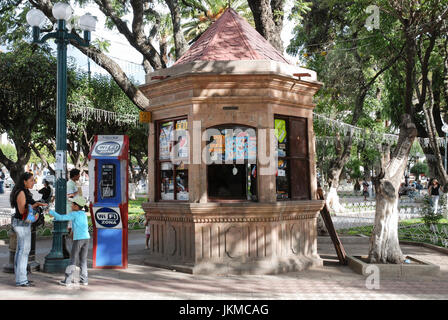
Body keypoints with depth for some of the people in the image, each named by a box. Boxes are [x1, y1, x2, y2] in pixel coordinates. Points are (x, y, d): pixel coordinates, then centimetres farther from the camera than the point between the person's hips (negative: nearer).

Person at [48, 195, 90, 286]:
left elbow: (61, 217, -6)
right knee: (83, 259, 12)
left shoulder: (74, 214, -4)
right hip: (86, 237, 6)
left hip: (78, 238, -6)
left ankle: (68, 280, 2)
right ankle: (84, 279, 12)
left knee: (73, 259, 0)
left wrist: (51, 212, 5)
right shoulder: (84, 214, 16)